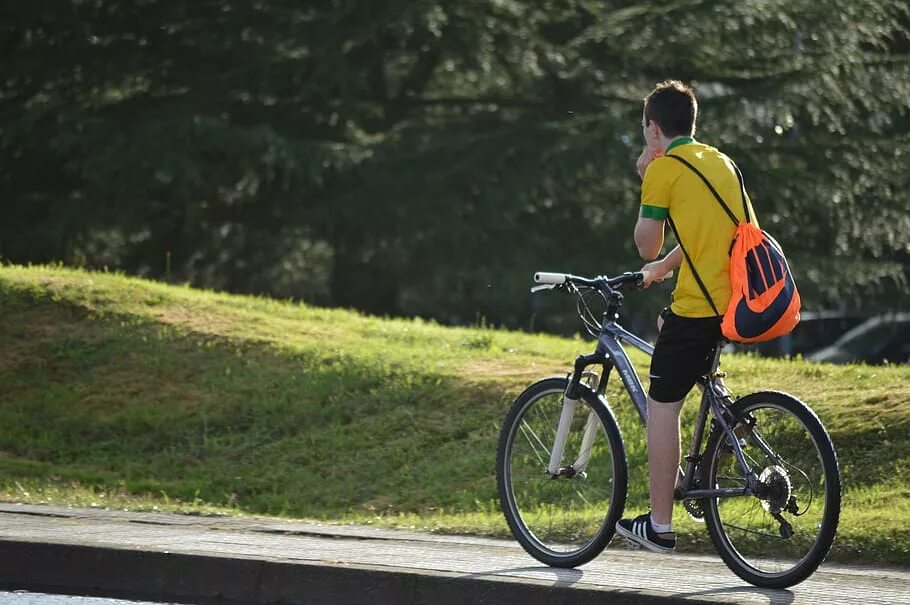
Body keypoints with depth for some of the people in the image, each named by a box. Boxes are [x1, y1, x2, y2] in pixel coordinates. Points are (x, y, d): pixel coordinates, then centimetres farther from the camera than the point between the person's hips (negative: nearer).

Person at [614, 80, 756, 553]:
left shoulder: (664, 168, -5)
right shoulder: (719, 161, 18)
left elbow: (647, 245, 0)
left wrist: (645, 183, 9)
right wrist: (664, 266, 41)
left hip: (699, 305, -8)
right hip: (739, 297, 8)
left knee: (661, 405, 1)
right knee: (666, 323, 34)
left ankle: (659, 526, 1)